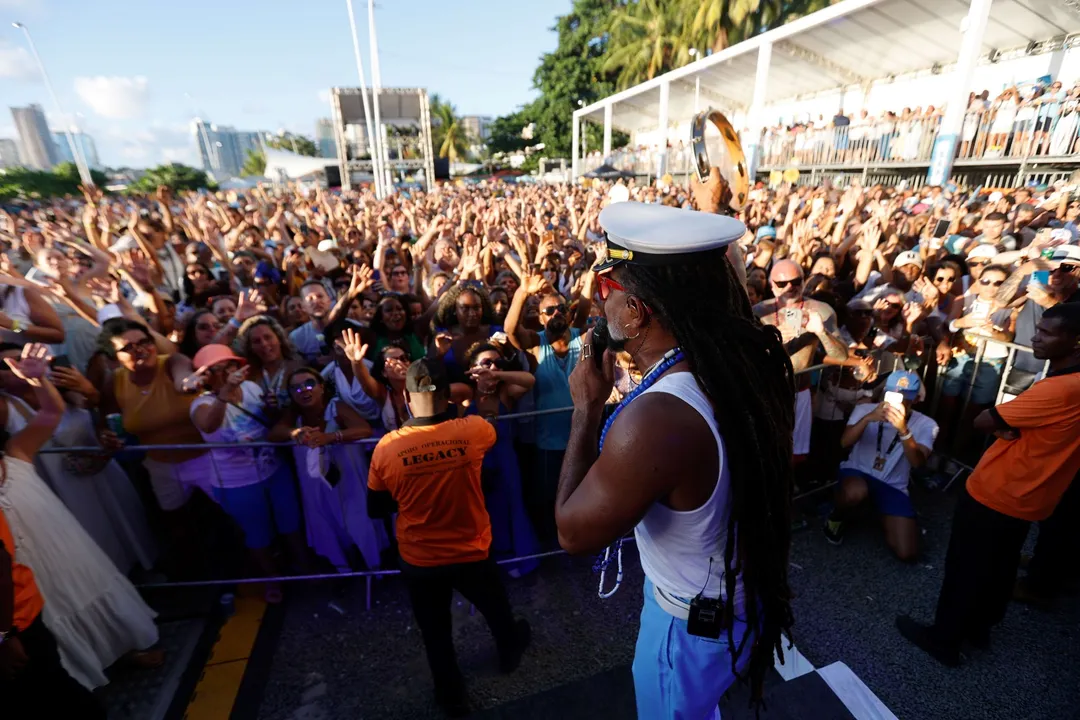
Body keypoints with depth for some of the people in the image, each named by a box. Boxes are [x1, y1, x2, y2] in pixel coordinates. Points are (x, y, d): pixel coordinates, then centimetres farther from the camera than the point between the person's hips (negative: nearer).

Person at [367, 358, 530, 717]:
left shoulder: (387, 447, -19)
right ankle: (510, 653, 60)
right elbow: (488, 421, 5)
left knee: (436, 634, 26)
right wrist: (486, 403, 25)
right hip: (472, 554, 1)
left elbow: (378, 507, -3)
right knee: (497, 611, 31)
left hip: (419, 561, 0)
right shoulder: (472, 431, -21)